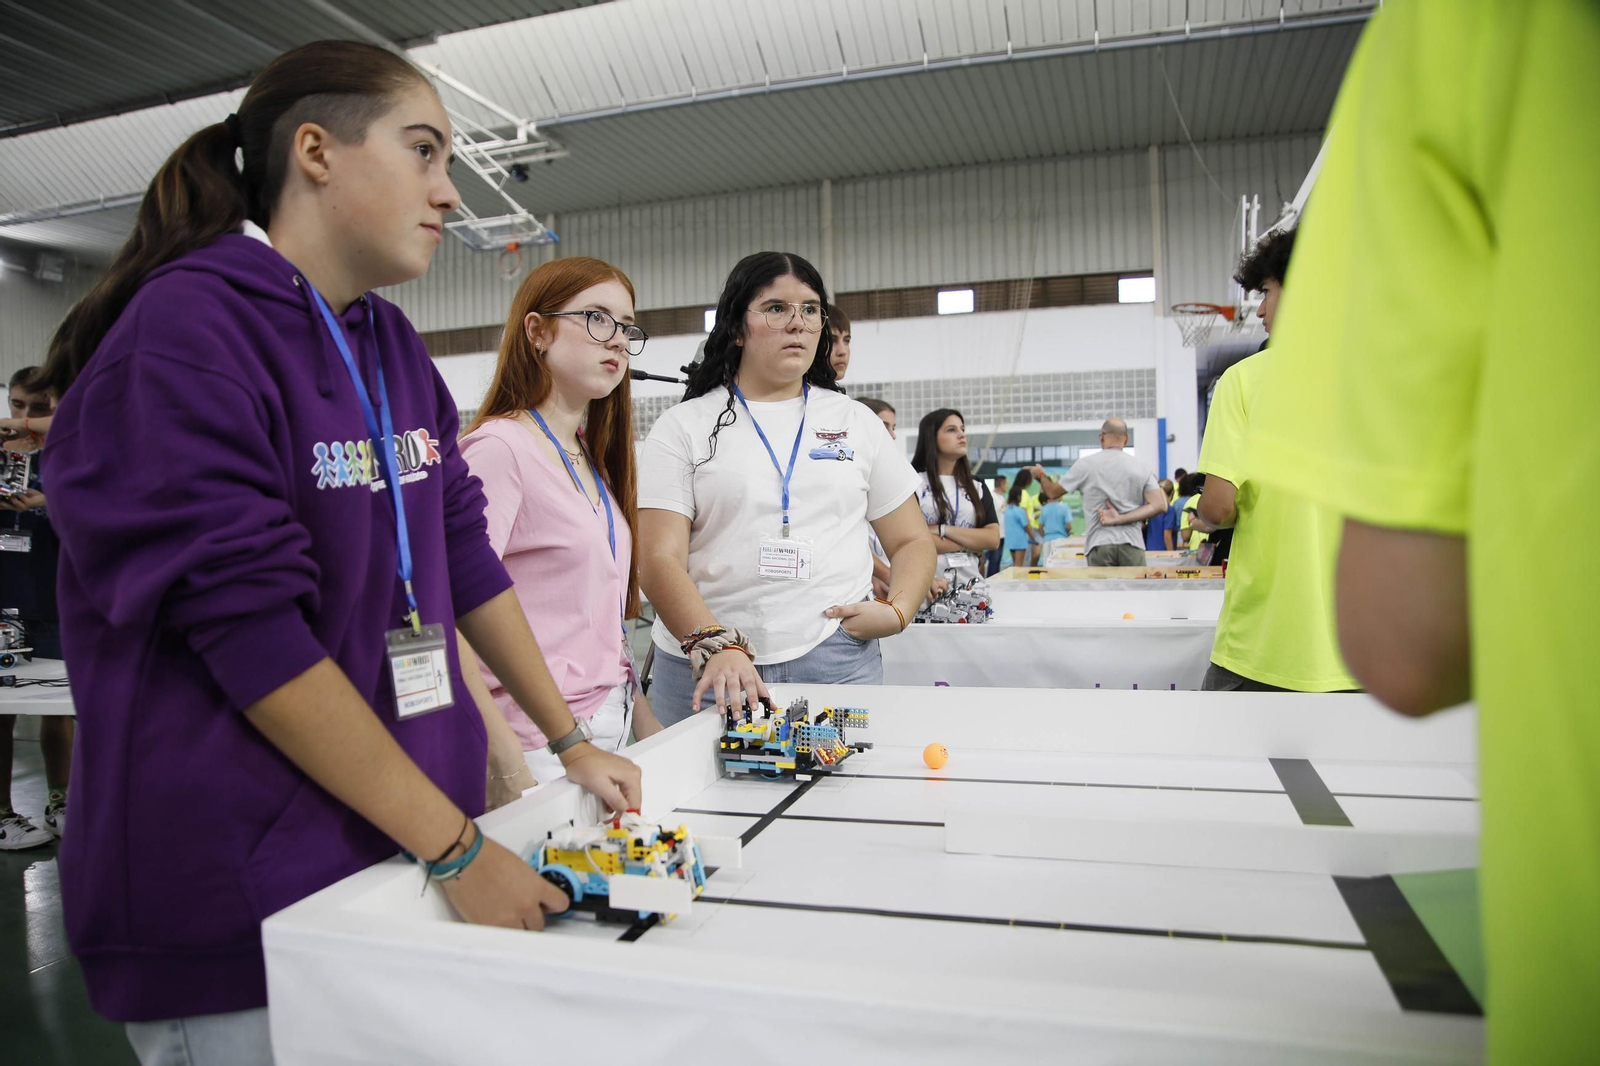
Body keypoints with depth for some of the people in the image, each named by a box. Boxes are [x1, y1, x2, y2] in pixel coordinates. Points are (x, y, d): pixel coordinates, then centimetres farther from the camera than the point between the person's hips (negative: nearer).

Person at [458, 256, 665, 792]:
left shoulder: (593, 458, 12)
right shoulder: (499, 448, -14)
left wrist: (648, 725, 11)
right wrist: (513, 771, -24)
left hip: (611, 726, 8)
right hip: (542, 745, -7)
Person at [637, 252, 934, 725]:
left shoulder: (856, 421, 12)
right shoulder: (683, 427, 3)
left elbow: (912, 541, 15)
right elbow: (659, 559, -6)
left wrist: (896, 611, -5)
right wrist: (715, 647, -21)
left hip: (836, 663, 2)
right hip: (705, 668, -2)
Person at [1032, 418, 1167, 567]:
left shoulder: (1086, 464, 2)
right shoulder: (1141, 467, 7)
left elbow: (1053, 492, 12)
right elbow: (1159, 505, -3)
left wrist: (1041, 474, 33)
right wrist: (1120, 519, -6)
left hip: (1100, 544, -1)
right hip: (1131, 543, 1)